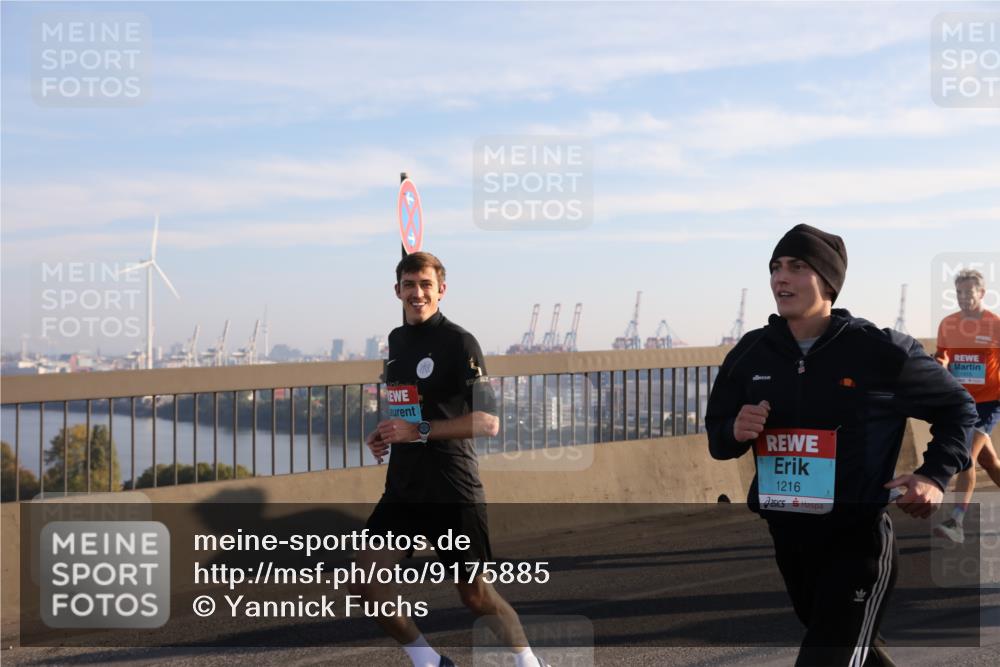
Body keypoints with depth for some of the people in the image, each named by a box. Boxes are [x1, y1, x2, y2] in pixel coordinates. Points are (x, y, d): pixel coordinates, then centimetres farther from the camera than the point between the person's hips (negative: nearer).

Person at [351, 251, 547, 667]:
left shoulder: (459, 342, -10)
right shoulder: (396, 340, 12)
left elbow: (488, 422, -18)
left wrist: (420, 431, -21)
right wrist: (385, 434, 7)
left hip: (451, 492, -7)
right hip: (403, 488, 7)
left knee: (474, 592, 2)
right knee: (364, 586, -3)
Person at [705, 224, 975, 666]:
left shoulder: (880, 351, -11)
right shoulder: (751, 353, 2)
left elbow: (958, 408, 3)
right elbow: (716, 437, 12)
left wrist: (935, 476, -10)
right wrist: (735, 432, -11)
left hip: (857, 537, -5)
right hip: (785, 538, 5)